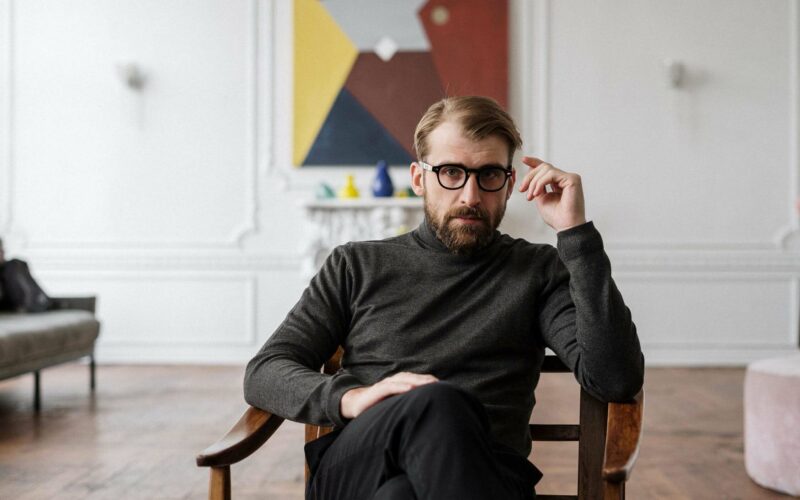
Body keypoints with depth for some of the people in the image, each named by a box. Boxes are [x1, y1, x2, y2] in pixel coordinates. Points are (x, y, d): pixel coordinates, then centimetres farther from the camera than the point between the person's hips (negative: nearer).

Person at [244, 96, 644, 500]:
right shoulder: (356, 266, 20)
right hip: (352, 465, 2)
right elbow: (263, 374, 12)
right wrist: (349, 397, -10)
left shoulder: (539, 272, 16)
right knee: (437, 405, -34)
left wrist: (576, 232, -3)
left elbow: (618, 381, -1)